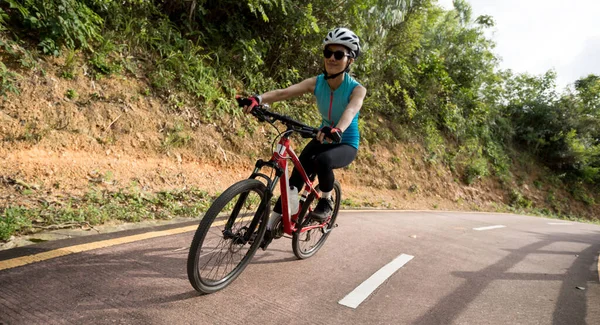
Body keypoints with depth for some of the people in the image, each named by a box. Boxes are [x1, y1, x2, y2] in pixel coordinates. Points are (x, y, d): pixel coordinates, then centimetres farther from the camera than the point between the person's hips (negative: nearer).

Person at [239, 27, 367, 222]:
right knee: (296, 177, -11)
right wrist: (257, 99, -47)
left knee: (323, 161, -36)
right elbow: (284, 92, -28)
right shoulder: (316, 82, -12)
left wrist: (337, 129, -66)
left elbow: (351, 110, -43)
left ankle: (326, 201, -8)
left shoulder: (357, 89, -20)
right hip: (323, 139, 4)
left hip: (346, 144, -4)